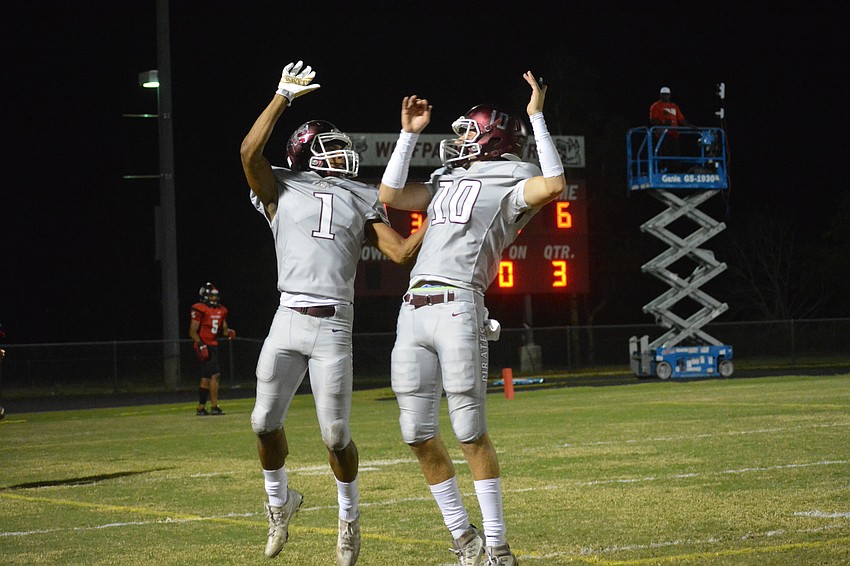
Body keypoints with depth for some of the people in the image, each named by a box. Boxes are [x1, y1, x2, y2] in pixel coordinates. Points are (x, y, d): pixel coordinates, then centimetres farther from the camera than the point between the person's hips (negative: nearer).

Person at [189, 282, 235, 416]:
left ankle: (201, 408, 17)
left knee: (206, 378, 12)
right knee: (215, 375, -16)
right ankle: (214, 407, -16)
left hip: (213, 346, 9)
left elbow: (223, 328, 19)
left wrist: (228, 332, -3)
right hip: (204, 347, -9)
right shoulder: (199, 310, -11)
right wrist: (201, 345, -21)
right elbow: (193, 332, -12)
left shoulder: (221, 310, 13)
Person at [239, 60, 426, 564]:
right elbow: (250, 153, -7)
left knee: (335, 436, -3)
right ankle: (280, 500, 25)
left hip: (335, 324, 0)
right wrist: (283, 96, -1)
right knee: (266, 423, -3)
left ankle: (349, 513, 21)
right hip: (288, 319, 0)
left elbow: (401, 252, 10)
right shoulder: (283, 193, 11)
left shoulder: (361, 201, 17)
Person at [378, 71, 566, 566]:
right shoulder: (447, 183, 24)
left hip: (458, 309, -7)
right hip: (413, 312, 7)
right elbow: (390, 196, 29)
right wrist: (409, 134, 25)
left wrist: (537, 117, -10)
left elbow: (554, 186, -18)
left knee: (470, 432, -7)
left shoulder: (508, 187, 2)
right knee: (419, 434, 6)